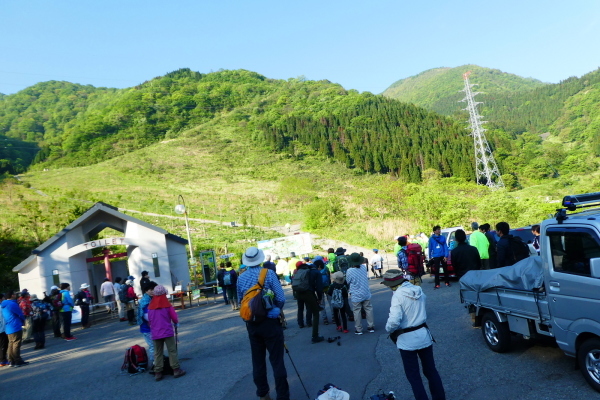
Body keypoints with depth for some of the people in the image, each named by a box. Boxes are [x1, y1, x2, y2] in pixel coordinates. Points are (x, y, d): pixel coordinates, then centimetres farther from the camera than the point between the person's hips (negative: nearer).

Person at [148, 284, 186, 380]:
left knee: (158, 353, 10)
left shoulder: (150, 306, 3)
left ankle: (158, 373, 10)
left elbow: (149, 320, 11)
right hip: (167, 332, -3)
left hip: (155, 333, 3)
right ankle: (176, 370, 3)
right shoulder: (167, 305, -5)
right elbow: (174, 317, -1)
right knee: (172, 351, 3)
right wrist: (176, 323, 20)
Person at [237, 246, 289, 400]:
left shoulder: (241, 278, 0)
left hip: (251, 324, 4)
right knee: (277, 361, 2)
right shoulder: (269, 274, -11)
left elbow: (240, 301, 9)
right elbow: (281, 299, -11)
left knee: (258, 360, 14)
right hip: (270, 322, -4)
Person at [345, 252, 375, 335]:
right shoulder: (364, 267, -6)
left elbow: (347, 282, -5)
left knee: (357, 311, 7)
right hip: (366, 293, 4)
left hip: (356, 295, -4)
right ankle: (371, 326, 22)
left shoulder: (349, 271, -20)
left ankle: (358, 329, 12)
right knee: (368, 309, 14)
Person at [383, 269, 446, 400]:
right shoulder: (419, 290, 0)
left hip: (408, 340, -6)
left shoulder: (398, 295, -21)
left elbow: (394, 321, -27)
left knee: (413, 375, 10)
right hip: (424, 335, 6)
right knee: (431, 370, 21)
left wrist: (388, 329, -8)